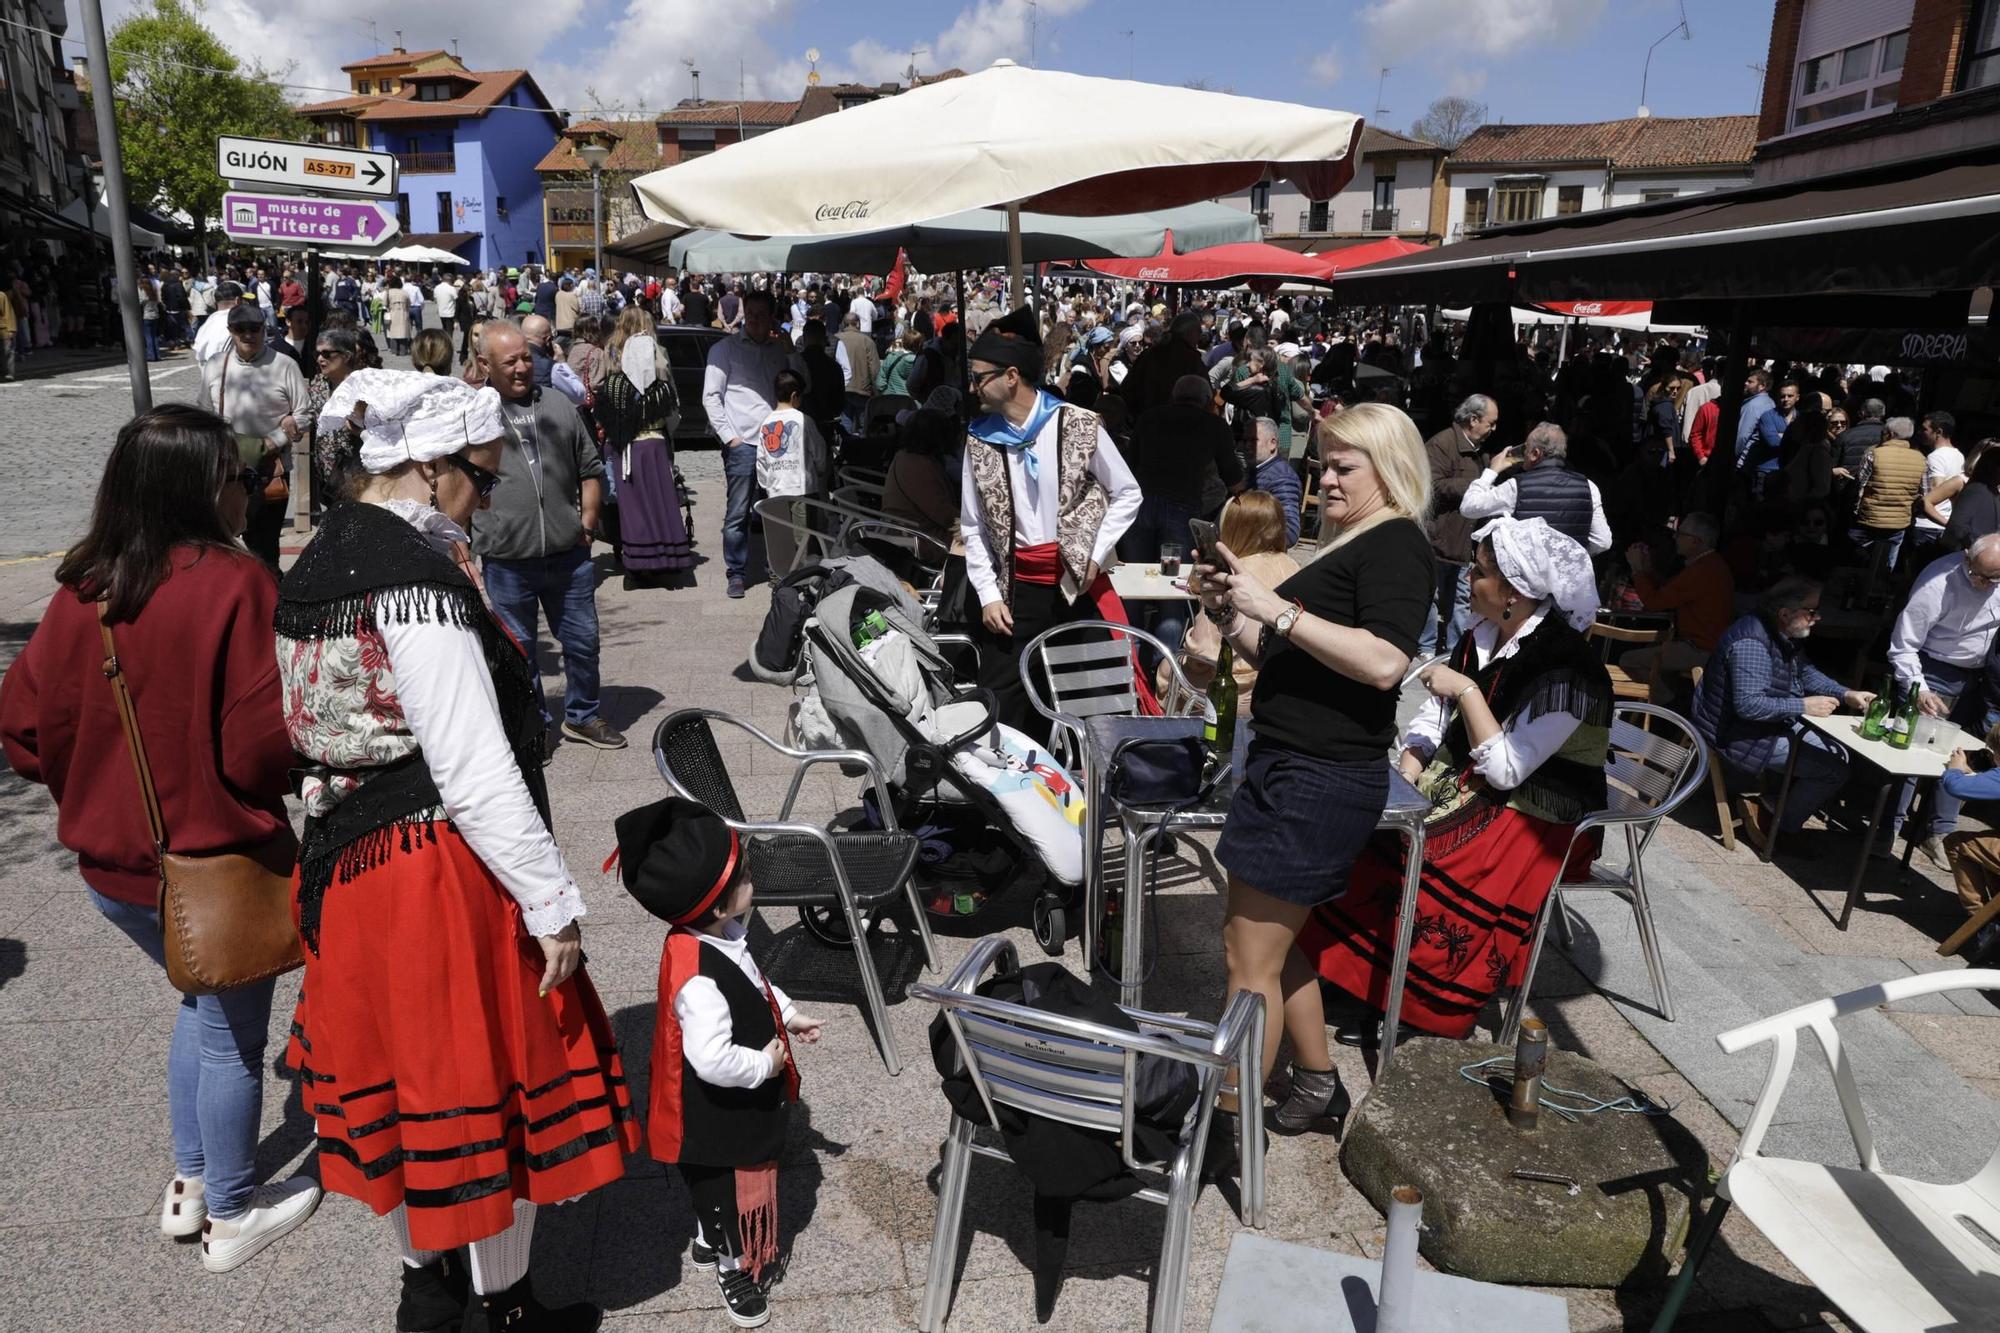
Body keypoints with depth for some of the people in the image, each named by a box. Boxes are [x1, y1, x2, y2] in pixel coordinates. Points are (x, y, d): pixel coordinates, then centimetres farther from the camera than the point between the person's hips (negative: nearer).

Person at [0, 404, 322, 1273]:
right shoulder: (233, 584, -22)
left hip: (111, 866, 7)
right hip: (214, 866, -6)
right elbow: (266, 743, -25)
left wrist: (99, 785, 18)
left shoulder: (82, 590, -3)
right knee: (233, 1033, 13)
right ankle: (234, 1217, 29)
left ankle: (191, 1184, 40)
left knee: (201, 1002, 28)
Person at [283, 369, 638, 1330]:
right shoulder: (419, 580, -22)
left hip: (349, 862, 10)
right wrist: (553, 903, -19)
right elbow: (476, 777, -24)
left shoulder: (325, 554, 7)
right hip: (442, 871, -10)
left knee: (403, 1071, 21)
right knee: (489, 1075, 8)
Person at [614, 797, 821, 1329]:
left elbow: (751, 982, 11)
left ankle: (708, 1242, 56)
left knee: (714, 1181, 32)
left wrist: (788, 1014, 7)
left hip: (731, 1107, 9)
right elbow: (713, 1060, -41)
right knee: (734, 1188, 16)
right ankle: (737, 1268, 41)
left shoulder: (717, 936, -10)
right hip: (718, 1117, -9)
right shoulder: (699, 981, -40)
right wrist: (764, 1064, -26)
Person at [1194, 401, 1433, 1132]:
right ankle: (1317, 1083, 35)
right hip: (1288, 767, 10)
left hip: (1323, 778, -10)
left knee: (1250, 959, -4)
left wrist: (1276, 606, -25)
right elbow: (1286, 658, 21)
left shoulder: (1395, 544, -10)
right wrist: (1231, 612, 4)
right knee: (1268, 942, 19)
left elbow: (1384, 661, -26)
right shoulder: (1350, 545, 18)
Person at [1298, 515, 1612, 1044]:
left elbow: (1506, 769, -23)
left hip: (1529, 813, -8)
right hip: (1463, 781, 8)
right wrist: (1410, 766, -8)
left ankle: (1406, 1000, -6)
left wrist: (1466, 690, -23)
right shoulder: (1482, 634, 3)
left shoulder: (1566, 670, -21)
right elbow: (1435, 712, 8)